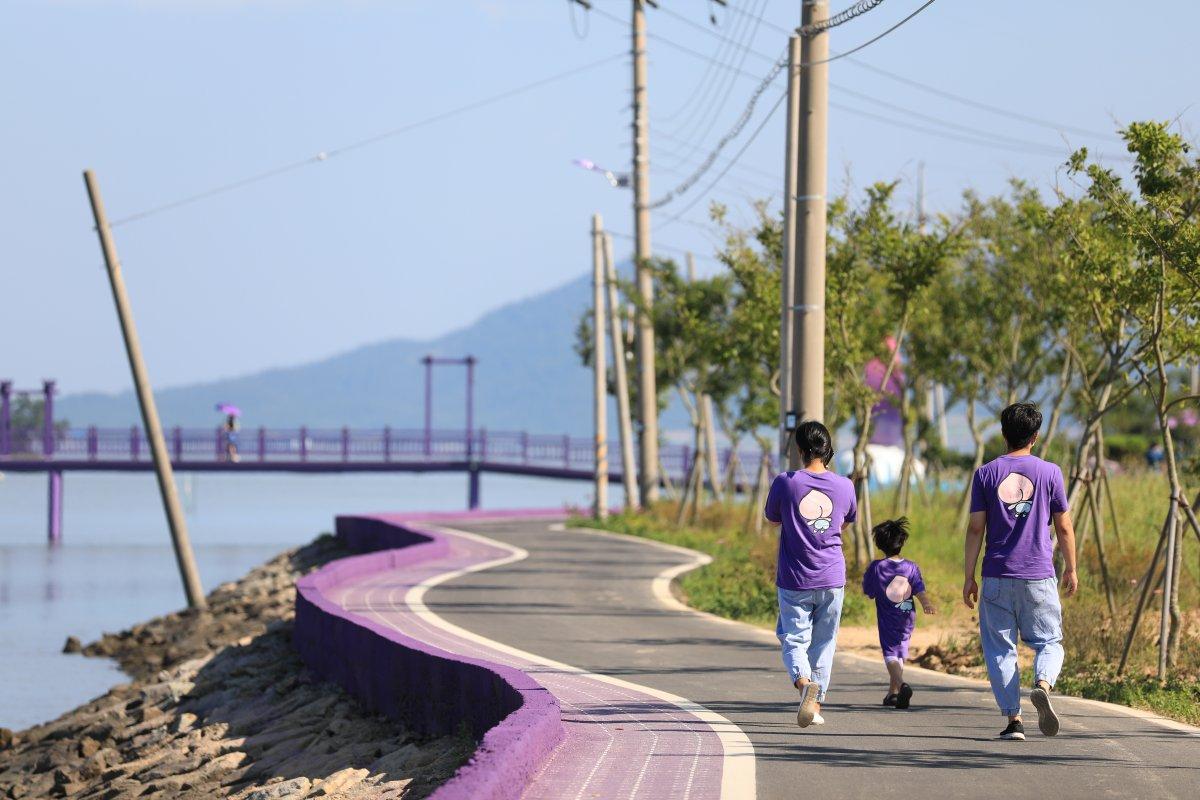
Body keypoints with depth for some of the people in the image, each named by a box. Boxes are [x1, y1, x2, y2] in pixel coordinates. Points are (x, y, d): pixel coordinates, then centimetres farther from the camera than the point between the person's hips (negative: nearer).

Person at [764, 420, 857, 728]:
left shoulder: (785, 483, -9)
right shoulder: (844, 486, -2)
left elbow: (772, 519, 8)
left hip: (794, 579, -2)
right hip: (832, 579, 2)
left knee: (794, 640, 3)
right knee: (823, 644, 13)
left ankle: (804, 682, -25)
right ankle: (816, 704, 14)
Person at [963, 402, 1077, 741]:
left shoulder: (985, 474, 3)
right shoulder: (1049, 472, 1)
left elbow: (975, 528, 0)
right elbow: (1064, 527, 4)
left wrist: (969, 576, 5)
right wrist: (1071, 569, 16)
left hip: (997, 576, 1)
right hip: (1039, 575, -1)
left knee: (1000, 649, 8)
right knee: (1048, 642, 8)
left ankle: (1013, 719, 1)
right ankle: (1043, 684, -22)